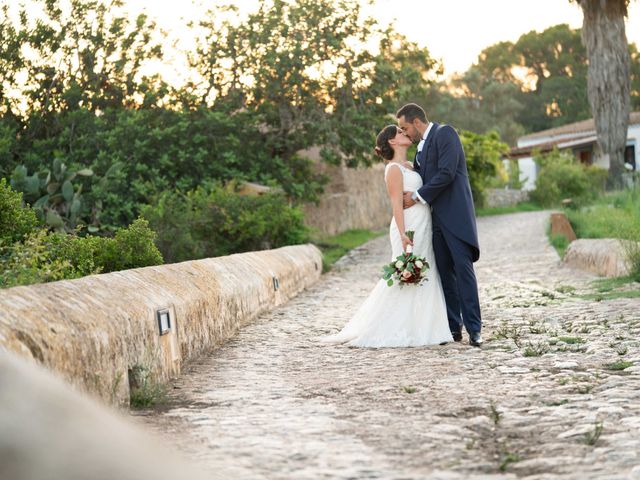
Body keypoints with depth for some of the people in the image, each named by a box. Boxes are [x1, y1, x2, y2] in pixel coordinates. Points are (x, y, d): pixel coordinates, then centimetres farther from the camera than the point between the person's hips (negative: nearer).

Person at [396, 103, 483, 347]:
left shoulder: (445, 133, -5)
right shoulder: (421, 146, 20)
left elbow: (447, 173, -16)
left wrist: (417, 196, -12)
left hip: (455, 214, -8)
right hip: (436, 217, 8)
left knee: (463, 267, -11)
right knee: (445, 271, 5)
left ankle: (474, 328, -11)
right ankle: (453, 327, 7)